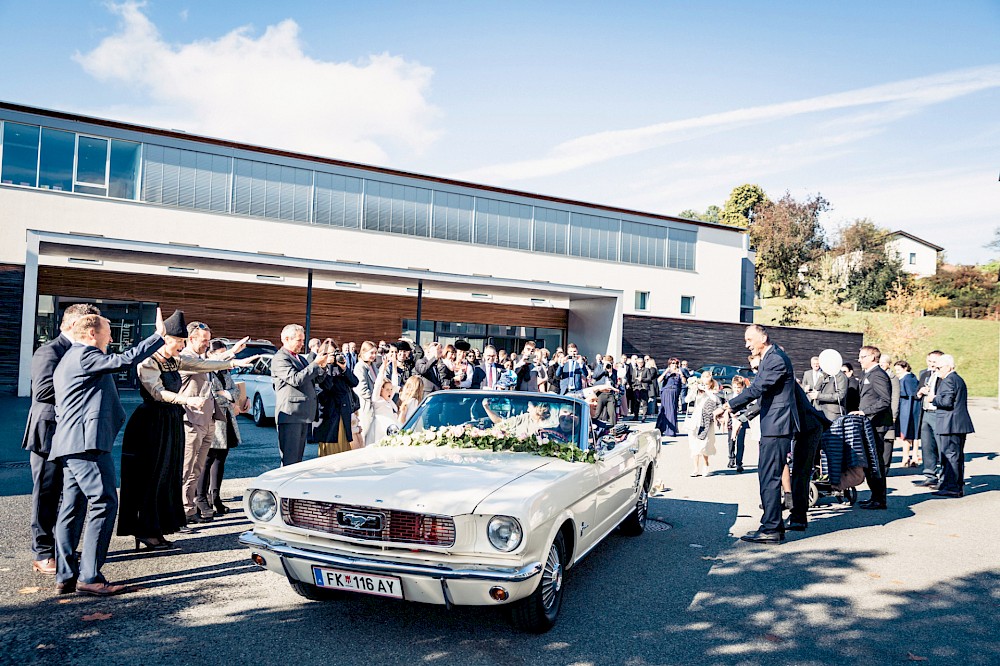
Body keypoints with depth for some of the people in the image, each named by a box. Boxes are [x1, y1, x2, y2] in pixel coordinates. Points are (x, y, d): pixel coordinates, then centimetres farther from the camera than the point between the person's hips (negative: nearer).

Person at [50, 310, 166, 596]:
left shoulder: (68, 360, 25)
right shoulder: (84, 354, -7)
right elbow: (124, 360, -18)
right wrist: (159, 335, -14)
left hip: (70, 444, 11)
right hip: (87, 443, -11)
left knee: (72, 508, 10)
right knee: (104, 503, -10)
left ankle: (65, 577, 12)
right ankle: (89, 577, -10)